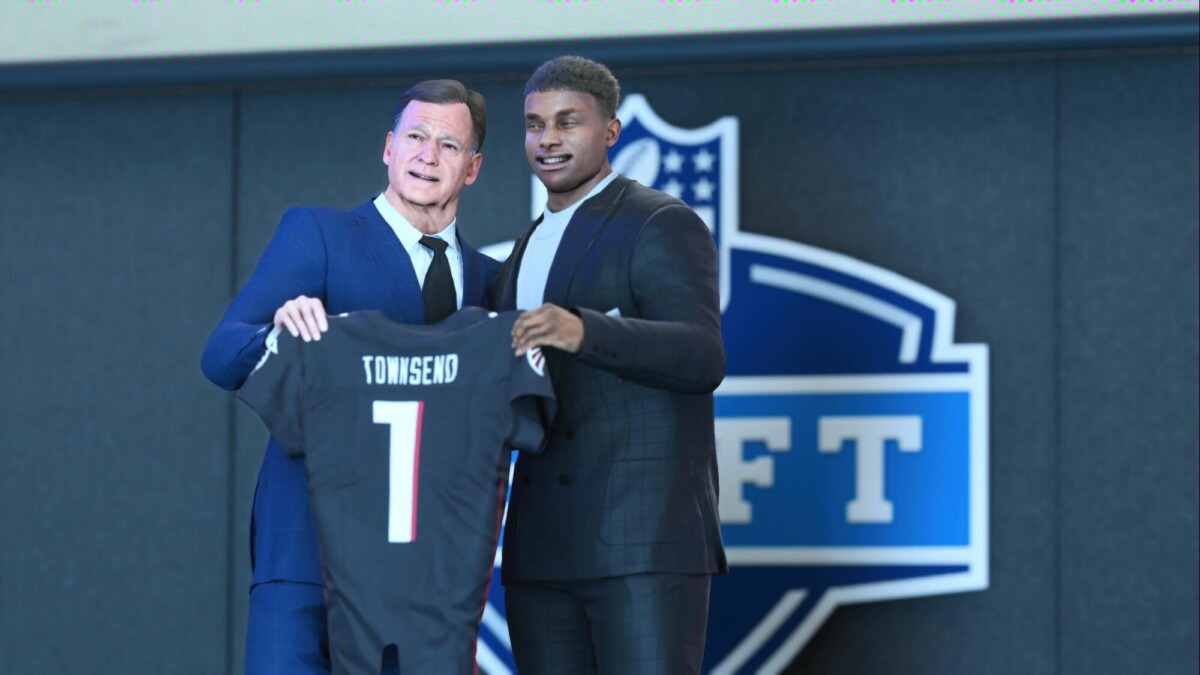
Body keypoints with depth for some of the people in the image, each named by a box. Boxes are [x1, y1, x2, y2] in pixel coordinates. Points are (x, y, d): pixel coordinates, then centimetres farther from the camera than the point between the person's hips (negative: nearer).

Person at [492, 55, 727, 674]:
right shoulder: (527, 253, 23)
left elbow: (701, 358, -19)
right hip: (542, 547, 8)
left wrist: (583, 332, -35)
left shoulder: (663, 226, -3)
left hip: (647, 537, -8)